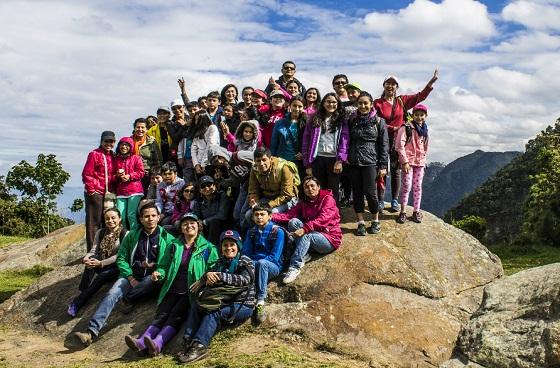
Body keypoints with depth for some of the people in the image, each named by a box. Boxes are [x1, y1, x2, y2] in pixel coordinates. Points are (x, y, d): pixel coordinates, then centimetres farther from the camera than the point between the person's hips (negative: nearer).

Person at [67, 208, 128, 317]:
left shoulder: (125, 234, -5)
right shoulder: (100, 233, 13)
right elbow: (93, 251, 6)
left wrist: (101, 263, -23)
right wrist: (86, 258, -18)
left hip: (117, 267, -4)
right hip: (101, 266, 4)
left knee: (100, 277, -32)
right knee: (91, 260, -28)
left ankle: (77, 303, -27)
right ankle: (83, 293, -33)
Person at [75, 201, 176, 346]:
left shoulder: (166, 238, 2)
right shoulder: (132, 236, 9)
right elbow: (121, 258, 7)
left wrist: (156, 270, -16)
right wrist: (131, 278, -6)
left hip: (151, 278, -2)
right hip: (131, 275, 2)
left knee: (152, 280, -38)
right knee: (112, 294, -23)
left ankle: (129, 298, -17)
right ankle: (92, 331, -31)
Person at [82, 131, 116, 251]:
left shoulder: (113, 156, 15)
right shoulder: (94, 154, -4)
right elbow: (87, 174, -8)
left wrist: (118, 176, 2)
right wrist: (91, 191, -12)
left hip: (109, 194, 7)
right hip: (95, 193, -7)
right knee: (94, 222, -2)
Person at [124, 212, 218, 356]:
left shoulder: (208, 248, 8)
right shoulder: (174, 246, 20)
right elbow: (164, 265, 20)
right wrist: (158, 274, -3)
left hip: (191, 292, -3)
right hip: (172, 290, 4)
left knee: (176, 315, -25)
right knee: (161, 314, -18)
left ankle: (157, 344, -46)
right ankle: (141, 342, -40)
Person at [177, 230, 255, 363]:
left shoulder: (245, 262, -3)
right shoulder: (221, 262, 14)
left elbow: (245, 279, -23)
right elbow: (205, 281, 4)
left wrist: (221, 276, -33)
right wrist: (207, 275, -22)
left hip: (243, 306, -6)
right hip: (224, 302, 6)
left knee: (214, 311, -30)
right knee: (197, 305, -15)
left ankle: (199, 346, -39)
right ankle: (189, 341, -27)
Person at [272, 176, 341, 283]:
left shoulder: (328, 199, -8)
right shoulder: (303, 202, 12)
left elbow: (323, 219, -26)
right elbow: (289, 215, -3)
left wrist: (304, 229, -39)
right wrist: (271, 216, -20)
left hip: (330, 239, -6)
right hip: (311, 237, 6)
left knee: (306, 235, -35)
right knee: (293, 222, -18)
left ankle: (294, 268, -37)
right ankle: (303, 255, -23)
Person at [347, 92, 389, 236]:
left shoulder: (378, 121, 0)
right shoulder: (352, 120, 9)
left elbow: (384, 144, 0)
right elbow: (347, 140, 14)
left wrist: (383, 165, -5)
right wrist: (346, 156, -1)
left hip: (370, 161, -3)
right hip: (354, 162, 3)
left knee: (370, 192, -7)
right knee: (357, 192, 3)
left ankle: (375, 221, 12)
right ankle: (361, 223, 11)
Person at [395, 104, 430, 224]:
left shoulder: (424, 130, 12)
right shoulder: (406, 128, -7)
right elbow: (400, 145, -13)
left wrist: (423, 160, 13)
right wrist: (404, 161, -17)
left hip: (420, 162, 5)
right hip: (408, 161, -5)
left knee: (418, 187, 7)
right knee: (407, 186, -6)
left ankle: (416, 212, 13)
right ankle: (403, 212, 1)